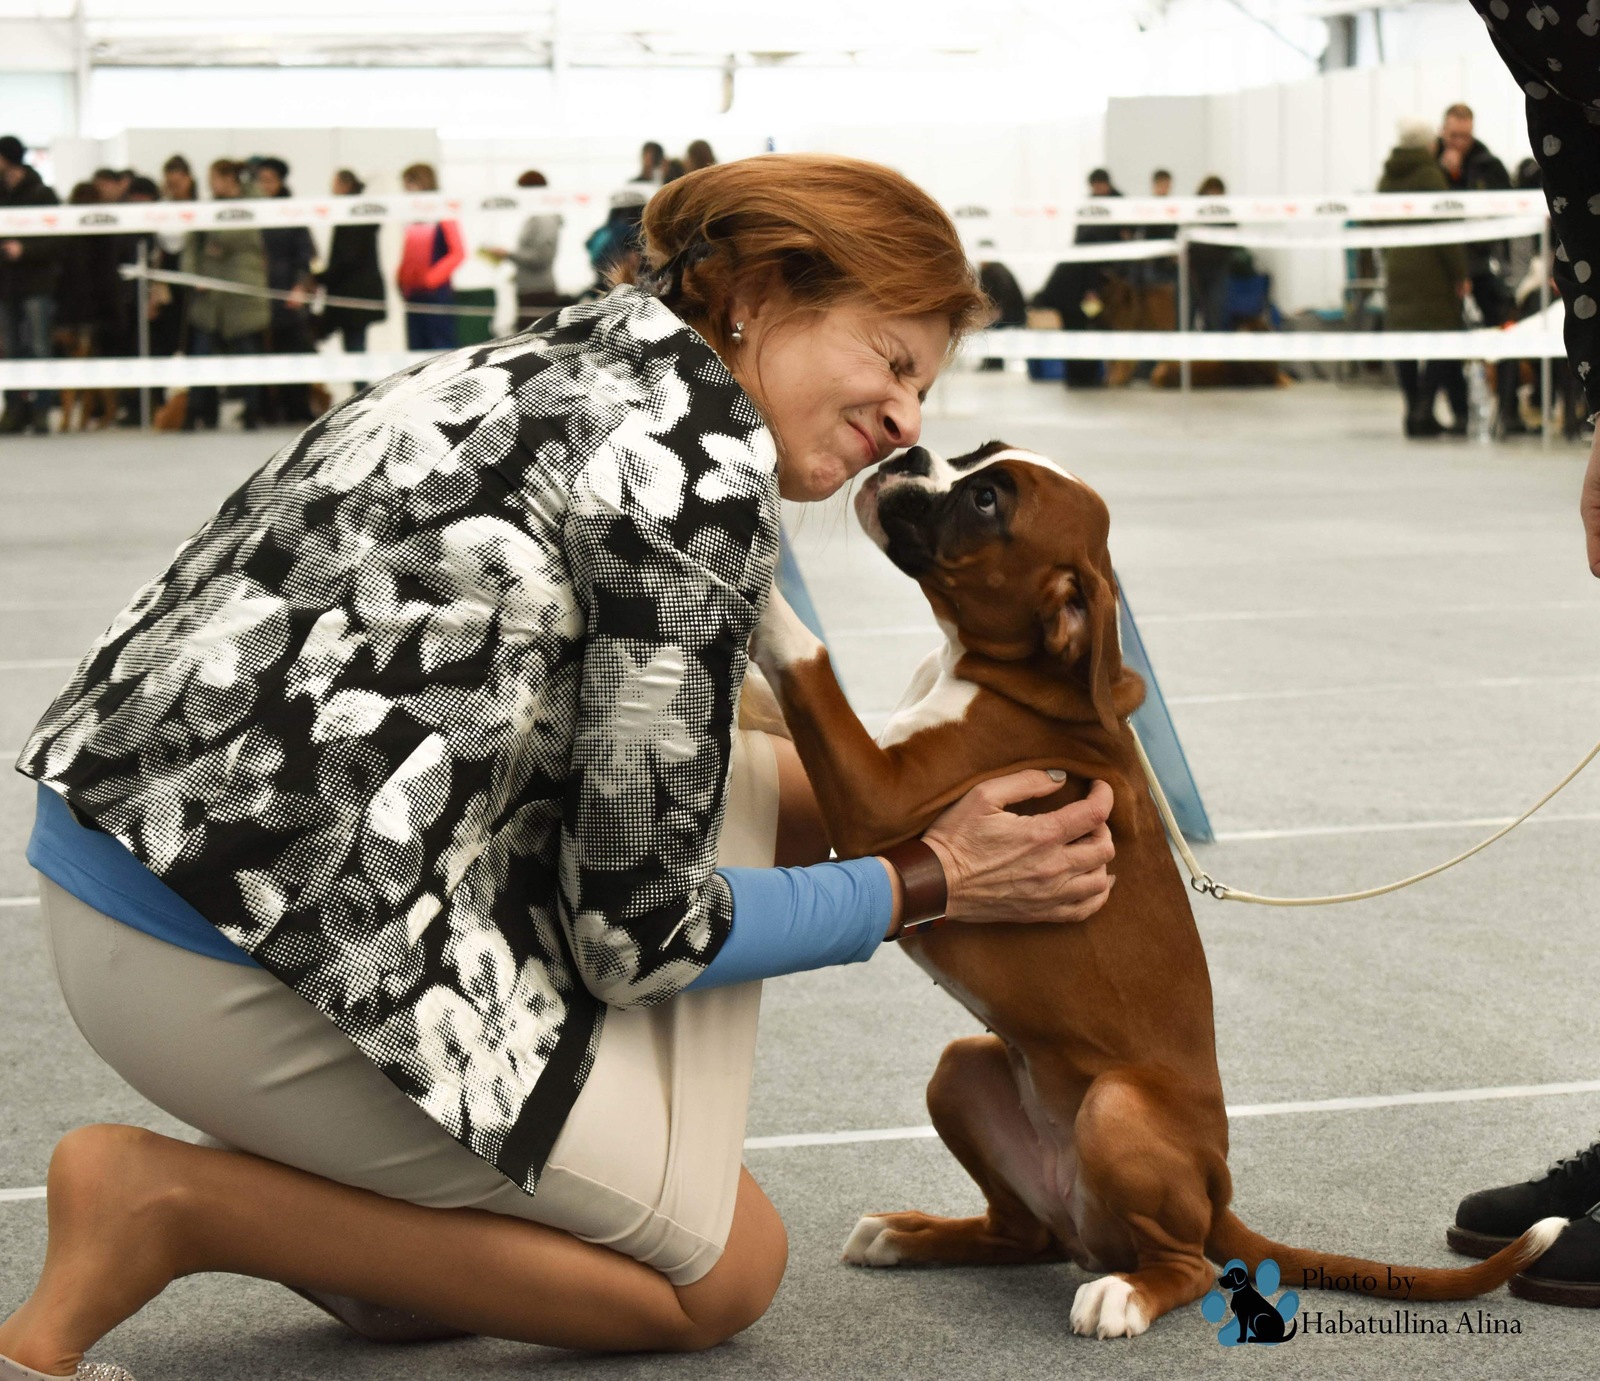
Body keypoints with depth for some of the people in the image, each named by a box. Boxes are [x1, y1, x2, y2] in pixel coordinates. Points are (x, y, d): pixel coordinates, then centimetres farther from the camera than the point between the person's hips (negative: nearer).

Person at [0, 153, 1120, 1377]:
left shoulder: (574, 364, 15)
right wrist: (927, 883, 3)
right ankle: (171, 1205, -3)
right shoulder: (703, 455, -13)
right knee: (725, 1274, 7)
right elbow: (634, 923, -11)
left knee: (778, 791, 16)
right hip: (237, 959, -10)